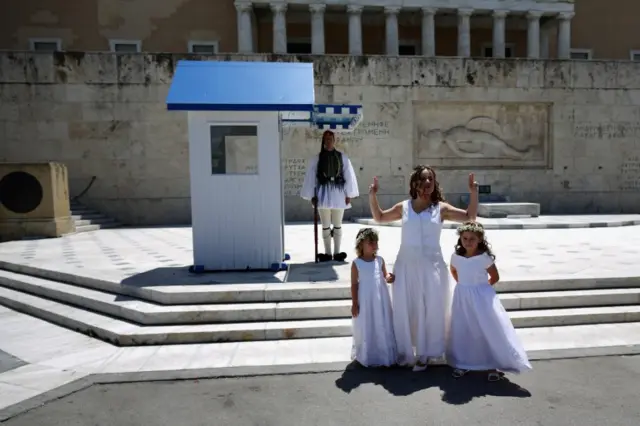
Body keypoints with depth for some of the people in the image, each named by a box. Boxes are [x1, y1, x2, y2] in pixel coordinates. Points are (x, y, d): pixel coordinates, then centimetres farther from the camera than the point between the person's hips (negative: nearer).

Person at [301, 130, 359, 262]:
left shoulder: (343, 157, 2)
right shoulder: (316, 159, 1)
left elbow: (349, 176, 2)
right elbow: (311, 177, 1)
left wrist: (349, 195, -2)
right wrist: (312, 195, -3)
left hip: (338, 193, 0)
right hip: (323, 194, 0)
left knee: (337, 225, 8)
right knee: (325, 225, 6)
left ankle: (337, 252, 16)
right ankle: (327, 253, 15)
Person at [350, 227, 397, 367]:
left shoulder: (380, 260, 1)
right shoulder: (356, 263, -8)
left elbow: (385, 276, 9)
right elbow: (354, 284, -6)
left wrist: (389, 278, -15)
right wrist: (354, 303, -7)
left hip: (380, 301, 3)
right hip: (364, 302, -3)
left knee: (382, 327, 10)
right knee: (365, 329, 7)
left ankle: (383, 354, 25)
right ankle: (366, 356, 22)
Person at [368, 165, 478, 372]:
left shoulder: (441, 208, 0)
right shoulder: (403, 207, 4)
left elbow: (469, 216, 0)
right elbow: (379, 217, 16)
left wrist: (473, 192, -10)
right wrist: (372, 196, 4)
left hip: (431, 266, -1)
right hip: (406, 265, 2)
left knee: (429, 310, 6)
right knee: (404, 310, 8)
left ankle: (424, 355, 21)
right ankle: (405, 352, 25)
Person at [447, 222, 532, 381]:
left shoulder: (485, 257, -15)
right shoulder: (456, 256, -4)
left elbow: (495, 277, -3)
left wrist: (481, 287, 3)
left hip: (482, 297, -3)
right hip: (463, 298, 4)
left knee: (489, 331, 0)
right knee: (463, 331, 8)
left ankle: (492, 365, 12)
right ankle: (463, 363, 21)